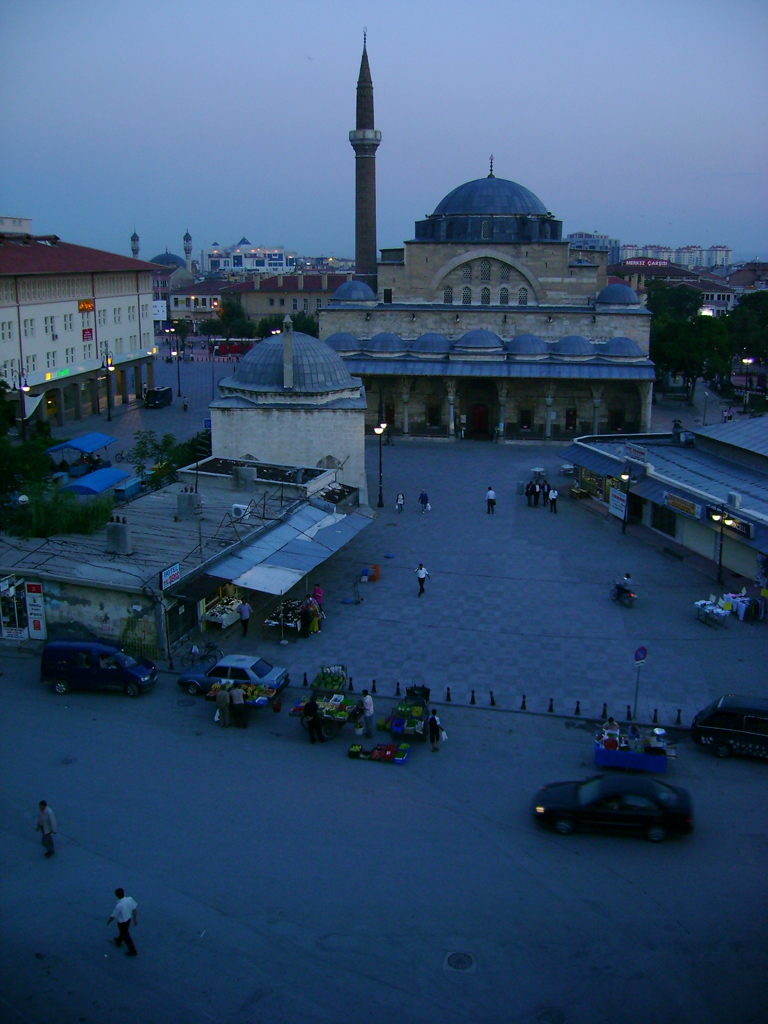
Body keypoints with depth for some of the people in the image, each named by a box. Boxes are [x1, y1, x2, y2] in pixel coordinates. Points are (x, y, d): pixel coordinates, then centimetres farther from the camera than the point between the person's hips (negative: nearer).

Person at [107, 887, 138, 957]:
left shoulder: (119, 905, -35)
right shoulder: (130, 899, -20)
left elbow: (113, 916, -21)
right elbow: (134, 909, -6)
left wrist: (108, 921, 0)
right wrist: (134, 919, 9)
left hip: (122, 922, -6)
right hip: (129, 919, 6)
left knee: (126, 935, 14)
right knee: (124, 931, 31)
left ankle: (132, 951, 27)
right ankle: (118, 942, 59)